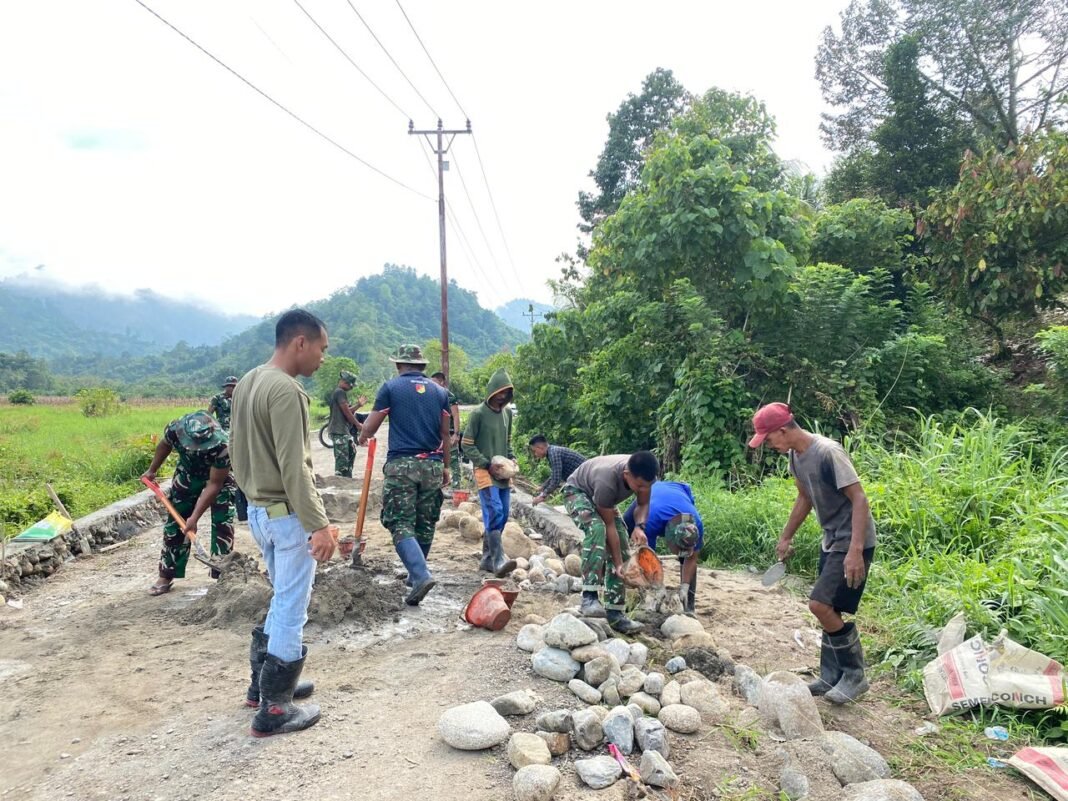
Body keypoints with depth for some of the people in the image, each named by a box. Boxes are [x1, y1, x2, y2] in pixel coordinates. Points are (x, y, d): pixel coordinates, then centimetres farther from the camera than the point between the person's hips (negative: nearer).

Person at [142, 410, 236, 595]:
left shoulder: (222, 446, -42)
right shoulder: (174, 429, -32)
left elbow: (214, 484, -32)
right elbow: (165, 445, -4)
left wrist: (194, 517, -31)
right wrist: (151, 471, 10)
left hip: (219, 478, -3)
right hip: (187, 475, 3)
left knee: (223, 524, -10)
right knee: (174, 522, 6)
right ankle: (166, 576, 19)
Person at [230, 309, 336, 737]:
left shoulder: (246, 383, 9)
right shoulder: (285, 390, -21)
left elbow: (237, 449, 16)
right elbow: (294, 468, -25)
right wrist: (318, 523, -22)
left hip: (258, 510, 10)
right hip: (287, 515, -10)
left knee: (282, 601, 24)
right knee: (291, 611, 2)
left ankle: (264, 682, 36)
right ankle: (274, 710, 14)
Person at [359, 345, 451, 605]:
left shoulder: (391, 387, 1)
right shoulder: (439, 391, 11)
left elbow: (370, 427, 3)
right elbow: (445, 433, 12)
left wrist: (362, 438, 26)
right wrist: (445, 466, 21)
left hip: (401, 464, -4)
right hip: (432, 466, 4)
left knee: (401, 524, -2)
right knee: (425, 524, 14)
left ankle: (421, 575, -19)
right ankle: (415, 573, 26)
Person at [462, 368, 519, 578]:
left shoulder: (507, 413, 11)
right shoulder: (478, 413, -9)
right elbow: (467, 444, -7)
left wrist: (511, 458, 5)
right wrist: (487, 464, -13)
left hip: (503, 472, 7)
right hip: (485, 471, -7)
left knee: (503, 515, 7)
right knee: (494, 512, -18)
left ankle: (487, 558, 18)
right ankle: (498, 560, -20)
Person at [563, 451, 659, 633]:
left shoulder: (644, 475, -27)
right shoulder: (606, 481, -44)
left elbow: (643, 504, -10)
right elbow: (610, 525, -33)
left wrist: (639, 526, -30)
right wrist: (617, 564, -30)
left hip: (604, 500, 7)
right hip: (577, 492, -6)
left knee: (622, 552, -5)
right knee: (597, 528, -37)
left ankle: (615, 612, 3)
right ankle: (589, 597, -36)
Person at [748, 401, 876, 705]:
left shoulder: (828, 452, -23)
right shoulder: (795, 455, 4)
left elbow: (860, 499, -24)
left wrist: (855, 551, -31)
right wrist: (786, 537, 21)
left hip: (852, 543, -9)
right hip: (831, 540, 9)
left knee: (820, 604, -13)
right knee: (828, 609, 12)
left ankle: (855, 675, 4)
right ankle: (832, 678, 24)